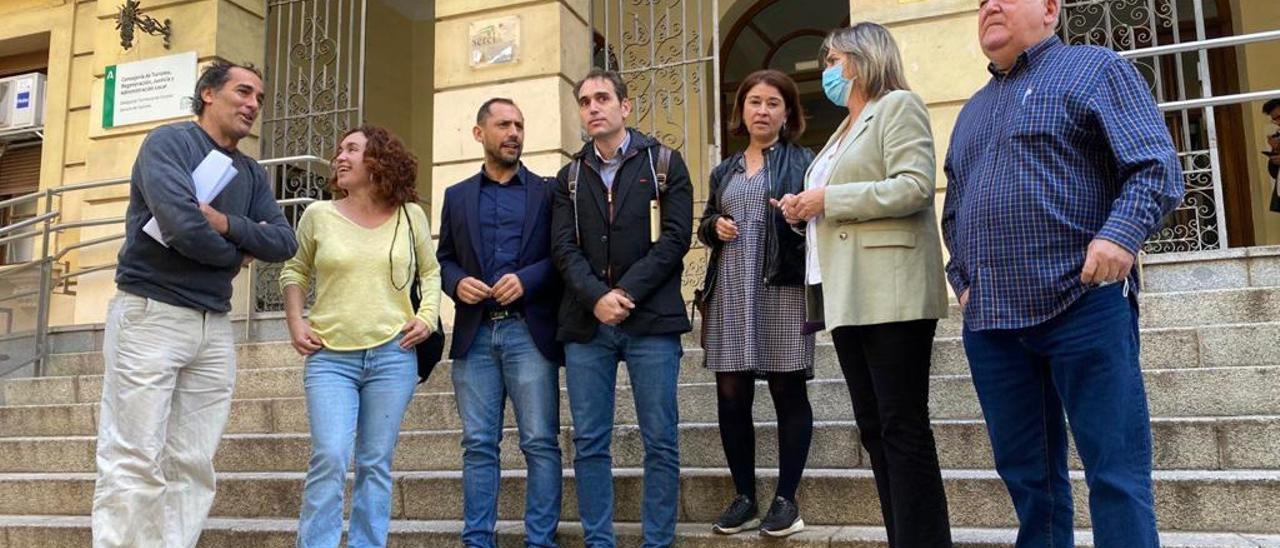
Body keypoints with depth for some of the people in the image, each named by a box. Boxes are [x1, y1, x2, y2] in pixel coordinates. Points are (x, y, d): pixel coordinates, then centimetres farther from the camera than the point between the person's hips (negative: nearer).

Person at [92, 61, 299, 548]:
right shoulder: (170, 142, -4)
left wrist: (226, 223, -11)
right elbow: (184, 227, -19)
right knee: (134, 462, -6)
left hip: (215, 326, 7)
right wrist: (237, 253, -2)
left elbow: (285, 243, 4)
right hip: (151, 315, -6)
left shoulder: (252, 174, 16)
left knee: (193, 466, 5)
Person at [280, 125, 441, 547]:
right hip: (329, 357, -1)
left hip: (393, 356, 1)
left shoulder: (410, 215, 5)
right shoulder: (318, 215, 4)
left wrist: (427, 315, 0)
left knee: (376, 463, 6)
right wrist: (295, 322, 2)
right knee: (330, 458, -12)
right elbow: (295, 271, 15)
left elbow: (430, 271, 15)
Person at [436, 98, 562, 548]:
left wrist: (527, 278, -14)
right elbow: (444, 258, 16)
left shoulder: (547, 191, 8)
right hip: (475, 333, 2)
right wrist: (457, 282, -5)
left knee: (540, 443, -2)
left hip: (528, 330, -2)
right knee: (479, 444, 5)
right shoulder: (457, 196, 16)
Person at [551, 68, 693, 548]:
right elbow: (563, 248, 3)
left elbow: (676, 238, -4)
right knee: (589, 442, 5)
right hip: (586, 324, 3)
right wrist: (597, 298, -15)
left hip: (652, 320, -2)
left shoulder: (664, 164, 7)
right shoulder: (569, 177, 15)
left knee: (660, 441, 1)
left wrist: (624, 293, -13)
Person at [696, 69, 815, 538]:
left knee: (788, 392, 0)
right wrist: (715, 226, 2)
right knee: (730, 396, 3)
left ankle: (786, 499, 9)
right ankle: (745, 498, 15)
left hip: (782, 287, -4)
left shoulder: (801, 160, 6)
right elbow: (704, 225, 24)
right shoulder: (724, 171, 20)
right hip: (730, 293, 5)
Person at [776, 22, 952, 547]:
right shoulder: (844, 130, 25)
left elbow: (913, 187, -16)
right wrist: (806, 210, 9)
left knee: (903, 427, -8)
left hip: (890, 292, -9)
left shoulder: (898, 105, 0)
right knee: (873, 429, 8)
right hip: (848, 296, 9)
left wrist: (827, 199, -12)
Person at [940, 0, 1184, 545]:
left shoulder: (1095, 69, 4)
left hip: (1084, 305, -6)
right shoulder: (972, 111, 23)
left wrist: (1120, 233, -23)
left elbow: (1157, 166, -7)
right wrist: (962, 278, 12)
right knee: (1025, 474, 12)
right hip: (989, 321, 6)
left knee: (1116, 475, -3)